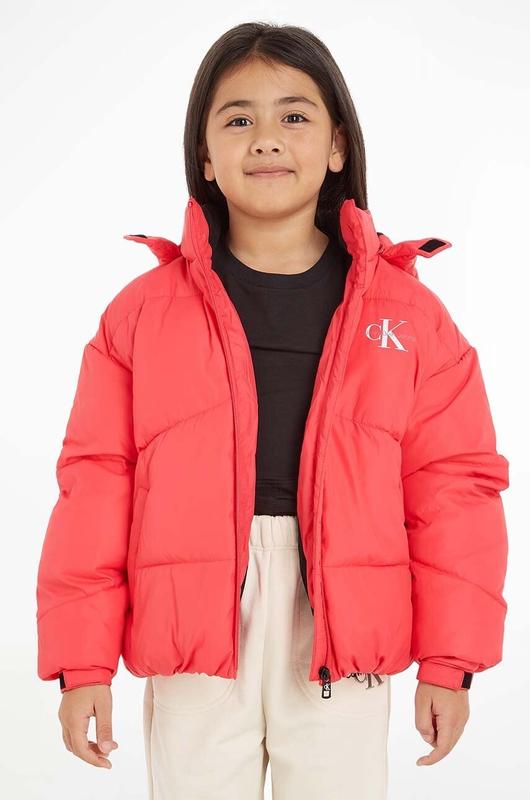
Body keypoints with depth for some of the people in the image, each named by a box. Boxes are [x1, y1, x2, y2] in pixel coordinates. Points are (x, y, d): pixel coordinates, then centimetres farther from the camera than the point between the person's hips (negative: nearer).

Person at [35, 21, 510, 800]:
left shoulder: (406, 311, 0)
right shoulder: (144, 311, 0)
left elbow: (453, 486, 1)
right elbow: (97, 486, 0)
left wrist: (449, 661, 0)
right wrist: (83, 661, -1)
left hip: (342, 642, 0)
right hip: (194, 647, 0)